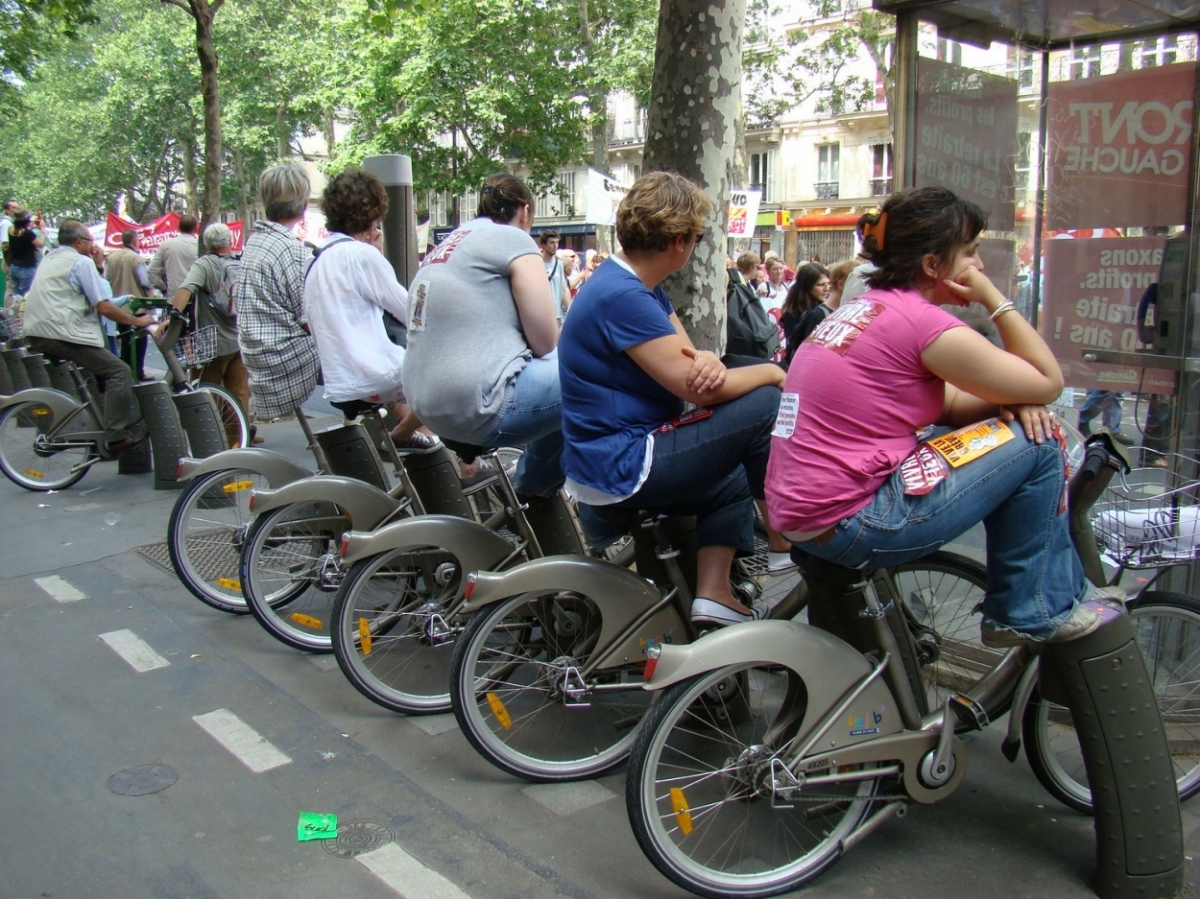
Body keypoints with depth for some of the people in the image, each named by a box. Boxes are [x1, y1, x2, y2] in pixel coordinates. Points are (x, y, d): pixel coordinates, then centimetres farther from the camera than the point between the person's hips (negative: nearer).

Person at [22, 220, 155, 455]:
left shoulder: (49, 258, 21)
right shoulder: (82, 262, -5)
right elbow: (104, 307, -11)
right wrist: (137, 321, -2)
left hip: (36, 333, 10)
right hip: (64, 334, -10)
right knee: (119, 371, -11)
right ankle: (116, 436, -18)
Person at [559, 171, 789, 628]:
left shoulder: (635, 284, 10)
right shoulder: (622, 296, -22)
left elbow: (690, 362, 7)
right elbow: (695, 388, -23)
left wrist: (709, 363, -18)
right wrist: (771, 372, -6)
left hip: (611, 453, 11)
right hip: (621, 467, -11)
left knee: (735, 479, 27)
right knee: (768, 402, -10)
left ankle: (713, 593, 17)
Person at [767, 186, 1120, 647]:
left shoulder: (862, 307, 14)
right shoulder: (924, 322, -15)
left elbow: (948, 402, 16)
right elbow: (1048, 381, -6)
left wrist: (1009, 401, -3)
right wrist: (994, 298, 1)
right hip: (849, 525, -9)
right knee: (1037, 440, -2)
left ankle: (1065, 587, 29)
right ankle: (1036, 612, 13)